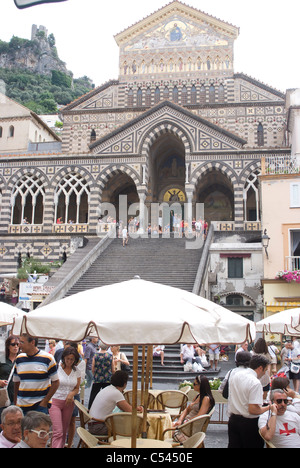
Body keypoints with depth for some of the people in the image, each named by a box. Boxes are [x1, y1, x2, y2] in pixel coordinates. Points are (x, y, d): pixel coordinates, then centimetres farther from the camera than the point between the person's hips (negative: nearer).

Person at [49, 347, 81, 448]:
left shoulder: (77, 372, 5)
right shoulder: (56, 368, -7)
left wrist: (72, 393, -7)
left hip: (69, 402, 4)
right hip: (55, 401, -4)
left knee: (64, 431, 10)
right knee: (58, 432, -13)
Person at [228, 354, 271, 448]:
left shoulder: (235, 375, 2)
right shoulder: (255, 383, -22)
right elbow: (253, 410, -25)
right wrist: (269, 408, -9)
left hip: (233, 419, 7)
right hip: (249, 423, -7)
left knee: (234, 445, 15)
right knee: (253, 445, 10)